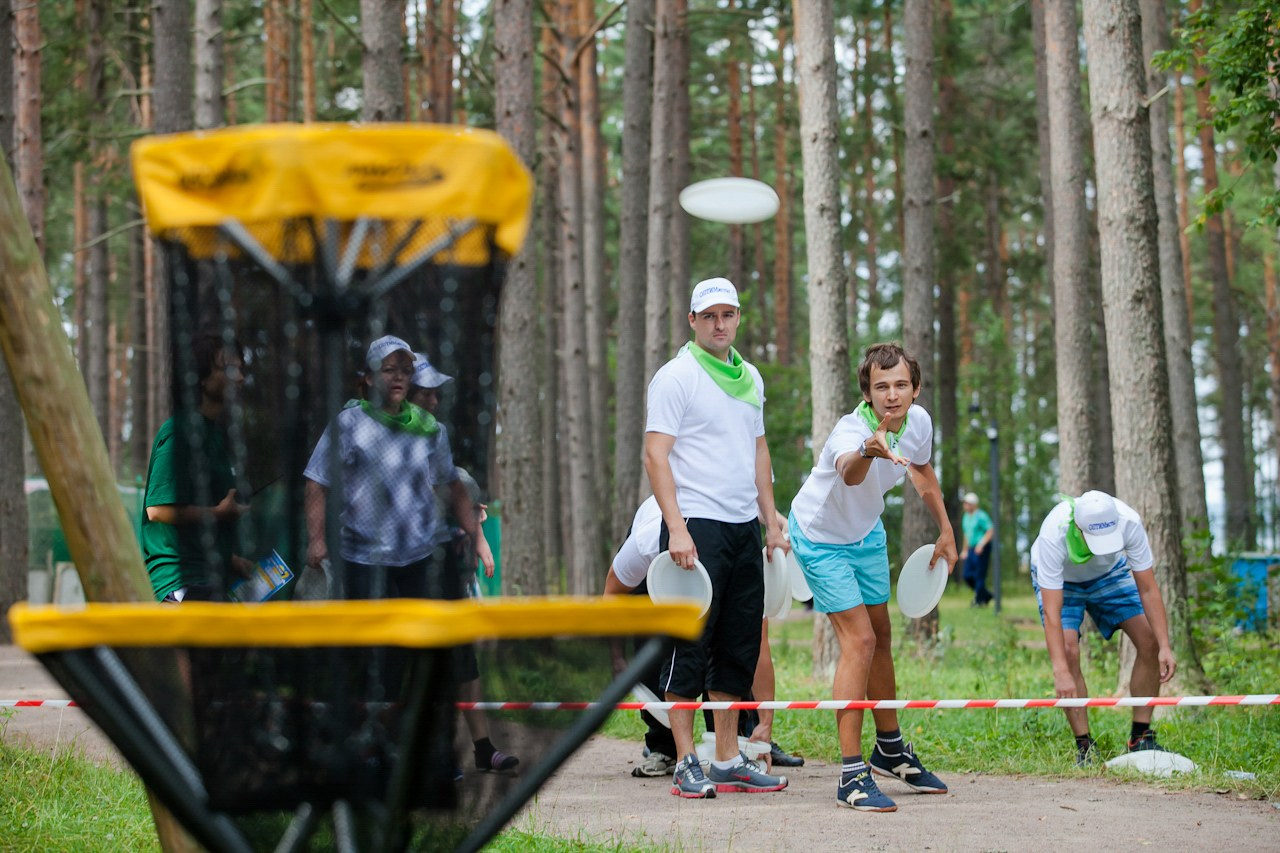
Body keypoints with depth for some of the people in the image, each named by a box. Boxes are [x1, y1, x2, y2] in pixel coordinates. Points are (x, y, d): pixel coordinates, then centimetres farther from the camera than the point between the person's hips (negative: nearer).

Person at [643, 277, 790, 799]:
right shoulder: (675, 377, -5)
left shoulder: (751, 379, 16)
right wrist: (677, 529, -19)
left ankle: (728, 761, 14)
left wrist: (771, 522, 17)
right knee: (691, 644, -6)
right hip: (696, 527, -7)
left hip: (744, 528, 7)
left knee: (740, 647, 7)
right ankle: (686, 766, -2)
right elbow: (656, 456, -11)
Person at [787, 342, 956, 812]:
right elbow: (849, 473, -62)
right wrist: (868, 451, -84)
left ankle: (890, 749, 36)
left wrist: (945, 530, 12)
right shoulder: (850, 431, -37)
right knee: (859, 640, -16)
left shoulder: (918, 422, -16)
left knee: (881, 637, 17)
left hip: (867, 534, 7)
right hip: (820, 537, -7)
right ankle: (851, 774, -13)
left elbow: (921, 469, 8)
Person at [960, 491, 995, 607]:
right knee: (967, 575, 5)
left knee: (979, 575, -7)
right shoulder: (966, 517, 16)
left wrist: (981, 545, -23)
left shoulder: (981, 516, -10)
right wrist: (964, 550, 25)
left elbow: (991, 531, -15)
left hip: (982, 550, -9)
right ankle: (986, 596, 17)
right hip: (972, 549, 9)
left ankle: (979, 600, 1)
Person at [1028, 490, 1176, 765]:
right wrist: (1060, 672, -48)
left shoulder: (1129, 523, -36)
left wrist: (1165, 647, -30)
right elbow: (1051, 611, -42)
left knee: (1149, 641, -11)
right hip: (1059, 579, -3)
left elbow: (1148, 590, -25)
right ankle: (1085, 746, -10)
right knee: (1069, 651, -23)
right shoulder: (1053, 534, -42)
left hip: (1109, 572, 3)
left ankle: (1140, 738, 2)